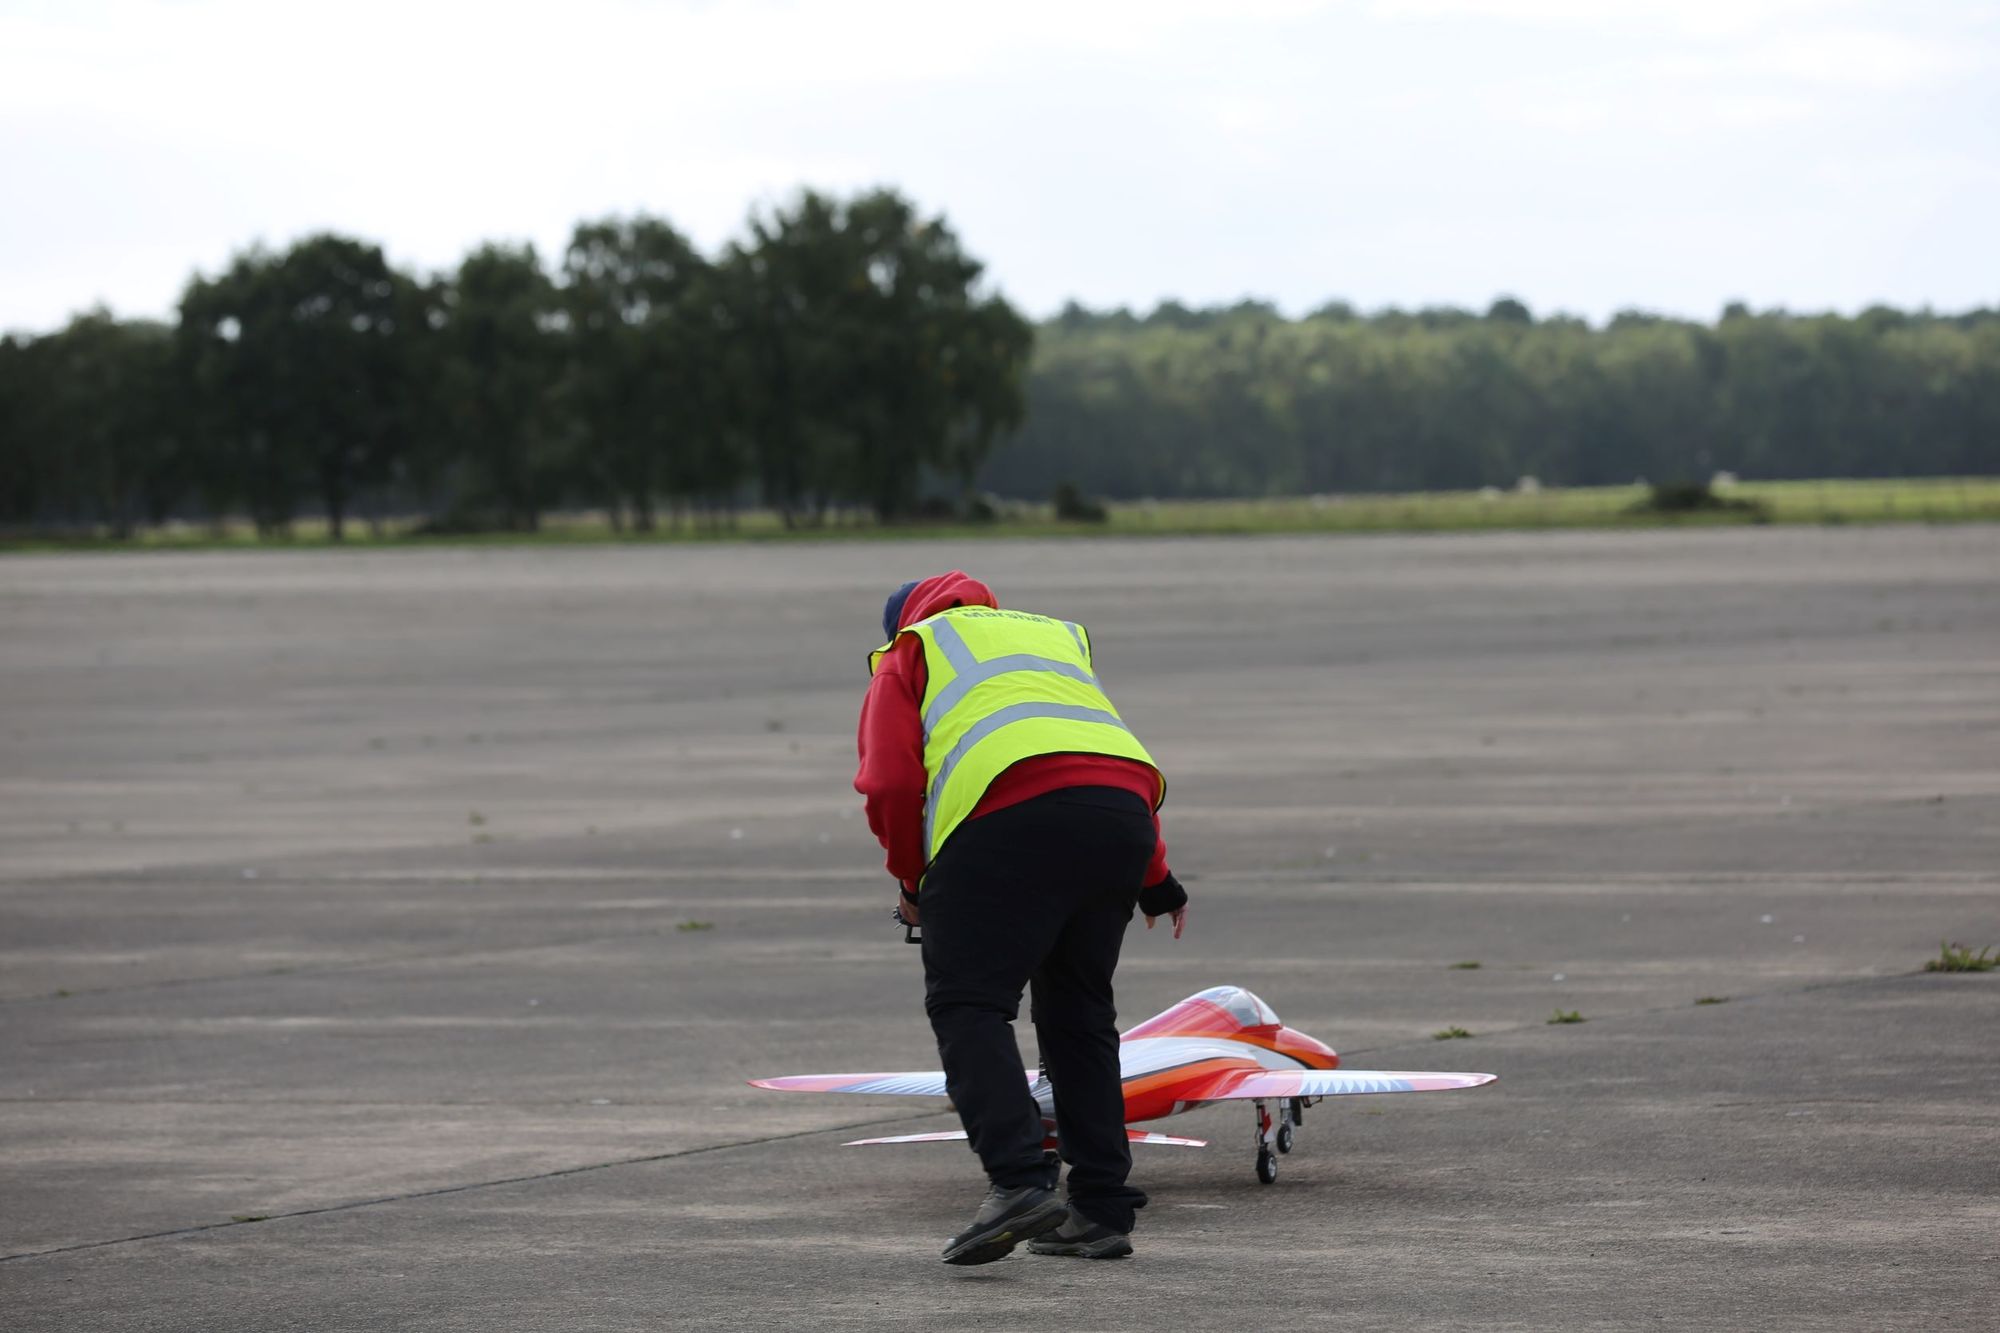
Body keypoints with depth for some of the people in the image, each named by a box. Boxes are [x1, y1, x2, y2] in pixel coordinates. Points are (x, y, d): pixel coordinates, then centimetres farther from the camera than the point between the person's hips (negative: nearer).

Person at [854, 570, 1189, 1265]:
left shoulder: (909, 654, 22)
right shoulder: (1056, 634, 37)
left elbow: (891, 783, 8)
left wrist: (912, 881, 22)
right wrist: (1155, 880, 40)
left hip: (1009, 817, -5)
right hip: (1124, 811, 5)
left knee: (967, 1005, -4)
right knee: (1078, 1011, 17)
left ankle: (1018, 1180, -24)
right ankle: (1102, 1209, 13)